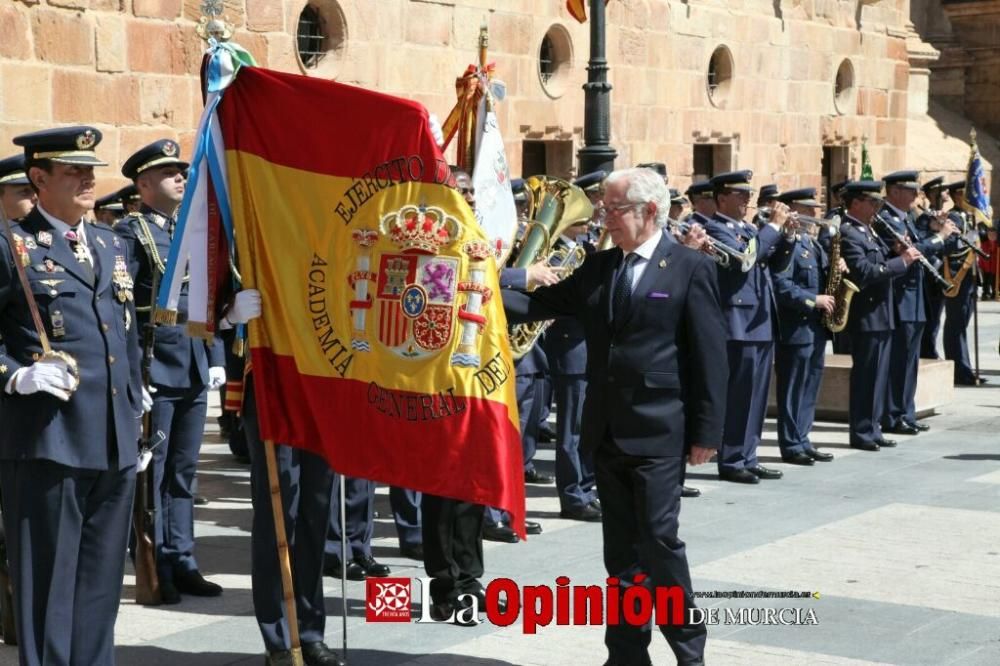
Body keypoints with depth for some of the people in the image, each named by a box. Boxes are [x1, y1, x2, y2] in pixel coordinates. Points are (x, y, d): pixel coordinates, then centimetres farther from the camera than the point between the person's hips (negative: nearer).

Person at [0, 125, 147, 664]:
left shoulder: (112, 246, 18)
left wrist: (137, 405, 18)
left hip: (115, 438, 6)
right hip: (47, 437, -6)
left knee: (102, 576, 12)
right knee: (47, 576, -1)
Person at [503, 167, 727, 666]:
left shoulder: (689, 267, -6)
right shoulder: (598, 267, 11)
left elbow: (710, 354, -8)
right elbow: (539, 305, 10)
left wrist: (706, 431, -12)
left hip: (658, 431, -6)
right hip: (607, 431, 6)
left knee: (658, 539, -5)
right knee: (621, 548, 10)